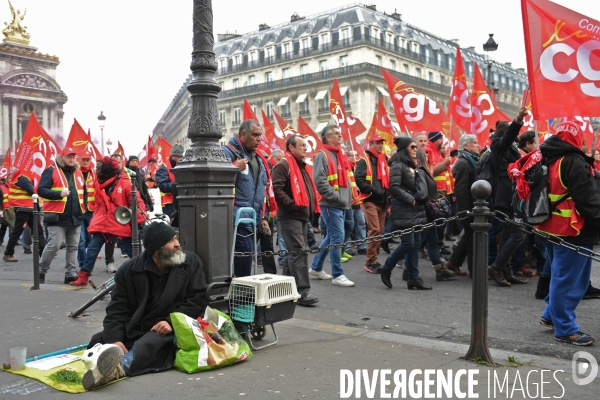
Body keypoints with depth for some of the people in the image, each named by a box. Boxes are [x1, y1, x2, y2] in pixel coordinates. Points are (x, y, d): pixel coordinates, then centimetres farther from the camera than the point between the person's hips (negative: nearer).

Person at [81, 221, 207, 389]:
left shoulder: (191, 262, 1)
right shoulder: (129, 270, 2)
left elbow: (197, 300, -2)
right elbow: (117, 308, -2)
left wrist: (172, 321, -18)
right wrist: (114, 339, -21)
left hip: (172, 329, -4)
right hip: (134, 328, 4)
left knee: (147, 346, -37)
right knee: (98, 341, -20)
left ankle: (118, 367, -63)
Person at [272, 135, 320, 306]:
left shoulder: (301, 166, 22)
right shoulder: (283, 165, -9)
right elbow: (277, 189, -20)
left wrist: (311, 207, 17)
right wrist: (292, 204, -22)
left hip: (302, 216, 10)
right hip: (290, 217, -10)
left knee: (294, 252, 13)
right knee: (299, 252, -13)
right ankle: (302, 291, -13)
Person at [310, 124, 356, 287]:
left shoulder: (340, 155, 17)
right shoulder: (323, 155, -9)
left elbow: (348, 178, 25)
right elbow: (319, 181, -19)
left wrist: (349, 196, 11)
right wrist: (336, 197, -19)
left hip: (342, 205, 9)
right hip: (331, 205, -9)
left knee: (331, 237, 15)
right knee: (338, 238, -7)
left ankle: (316, 267, 28)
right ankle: (338, 275, 1)